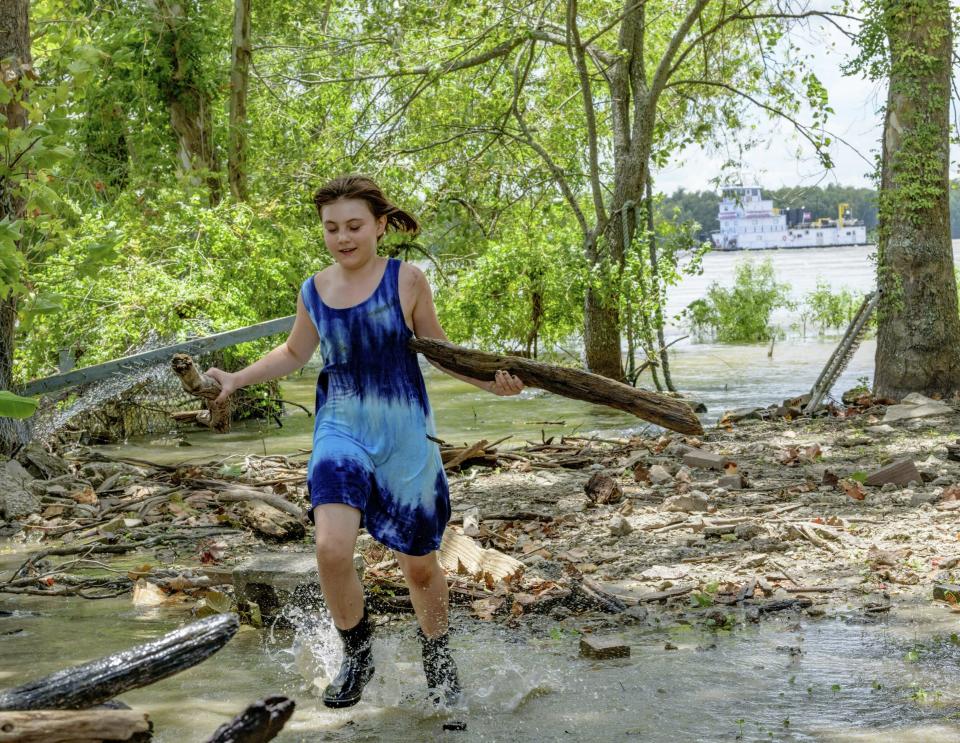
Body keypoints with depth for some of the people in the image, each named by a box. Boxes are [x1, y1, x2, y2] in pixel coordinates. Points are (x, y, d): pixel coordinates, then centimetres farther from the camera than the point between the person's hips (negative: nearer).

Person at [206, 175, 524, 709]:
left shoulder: (407, 280, -6)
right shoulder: (314, 292, 2)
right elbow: (294, 354, 20)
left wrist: (488, 381, -8)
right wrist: (237, 379, 10)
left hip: (404, 436, -1)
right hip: (340, 430, 2)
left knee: (420, 565, 8)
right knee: (332, 548, -21)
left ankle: (438, 659, 37)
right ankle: (357, 658, 6)